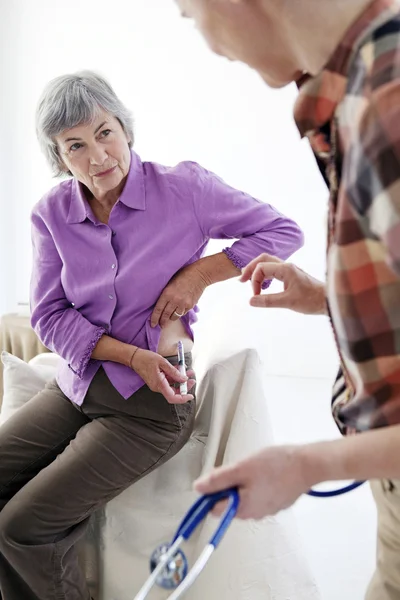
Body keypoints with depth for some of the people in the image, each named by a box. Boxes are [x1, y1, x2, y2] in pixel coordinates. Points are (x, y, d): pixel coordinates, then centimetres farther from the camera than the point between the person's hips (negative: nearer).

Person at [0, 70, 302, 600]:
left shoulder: (184, 188, -11)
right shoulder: (51, 214, 0)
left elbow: (284, 232, -4)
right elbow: (49, 315, -2)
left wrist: (200, 273, -15)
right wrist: (131, 355, -16)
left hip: (150, 403, -5)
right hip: (77, 386, 5)